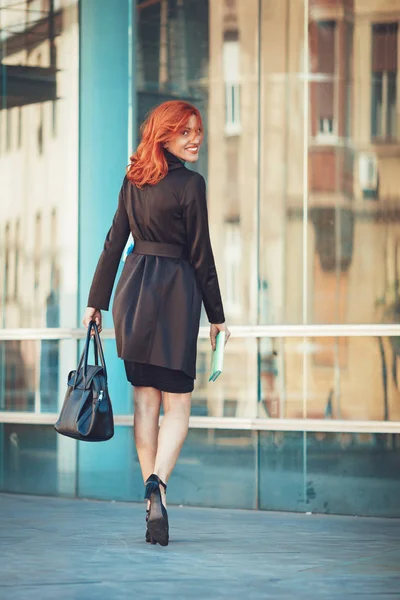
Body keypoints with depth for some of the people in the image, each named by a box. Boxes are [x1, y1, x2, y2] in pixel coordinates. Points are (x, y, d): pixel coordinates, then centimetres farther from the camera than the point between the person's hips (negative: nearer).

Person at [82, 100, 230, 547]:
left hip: (133, 290, 5)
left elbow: (114, 242, 11)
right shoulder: (190, 184, -8)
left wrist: (96, 301, 16)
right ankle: (157, 481, -25)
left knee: (145, 399, 7)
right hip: (175, 291, -5)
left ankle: (153, 501, 6)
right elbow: (200, 255, -6)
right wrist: (216, 316, 1)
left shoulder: (133, 181, 9)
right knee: (177, 403, -1)